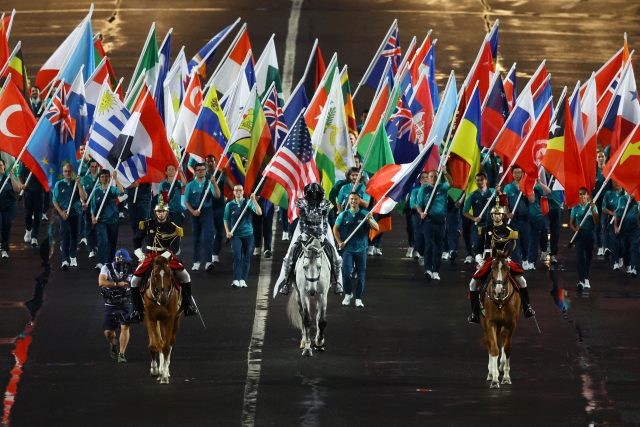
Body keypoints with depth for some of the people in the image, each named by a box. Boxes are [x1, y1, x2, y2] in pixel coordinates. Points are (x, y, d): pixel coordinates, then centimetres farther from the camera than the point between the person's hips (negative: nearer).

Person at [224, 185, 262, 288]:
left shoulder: (248, 203, 0)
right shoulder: (229, 205, 3)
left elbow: (259, 212, -14)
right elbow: (226, 220, 12)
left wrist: (254, 200, -22)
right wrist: (228, 231, -2)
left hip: (248, 234, 1)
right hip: (235, 235, -1)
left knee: (246, 258, 5)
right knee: (237, 256, -14)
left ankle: (243, 280, 12)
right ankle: (236, 280, -17)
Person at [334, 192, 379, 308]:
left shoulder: (365, 214, 1)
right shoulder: (343, 215, 4)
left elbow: (376, 228, -5)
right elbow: (335, 229, 13)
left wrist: (370, 220, -24)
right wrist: (339, 242, 3)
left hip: (361, 249, 0)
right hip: (347, 249, 0)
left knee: (361, 275, 2)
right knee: (346, 272, -10)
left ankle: (358, 299, 11)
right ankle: (348, 294, 12)